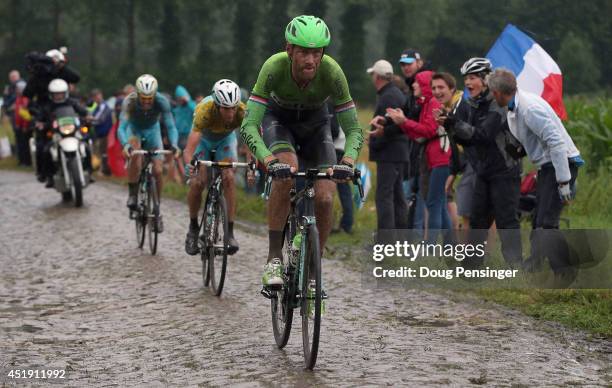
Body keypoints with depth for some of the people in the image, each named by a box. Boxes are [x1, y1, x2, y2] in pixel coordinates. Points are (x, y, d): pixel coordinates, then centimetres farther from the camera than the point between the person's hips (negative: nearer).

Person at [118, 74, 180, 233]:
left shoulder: (162, 102, -31)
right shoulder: (129, 101, -34)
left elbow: (170, 126, -33)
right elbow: (122, 127, -41)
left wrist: (174, 145, -52)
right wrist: (125, 145, -60)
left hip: (152, 130, 2)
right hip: (134, 129, -1)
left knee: (157, 171, -10)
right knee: (135, 153, -35)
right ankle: (132, 195, -19)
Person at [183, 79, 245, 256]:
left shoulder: (242, 112, -35)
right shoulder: (205, 111, -41)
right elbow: (190, 148, -47)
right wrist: (189, 164, -67)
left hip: (226, 139, 1)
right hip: (203, 138, -1)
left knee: (229, 178, -20)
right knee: (197, 182, -16)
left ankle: (230, 231, -14)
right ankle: (193, 227, 7)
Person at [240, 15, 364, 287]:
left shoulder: (332, 73, -32)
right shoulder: (274, 68, -35)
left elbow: (353, 129, -26)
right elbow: (249, 126, -38)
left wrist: (347, 161, -46)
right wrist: (269, 161, -54)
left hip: (315, 122, 2)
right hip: (279, 118, -2)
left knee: (324, 198, -14)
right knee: (285, 172, -32)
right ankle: (274, 259, -24)